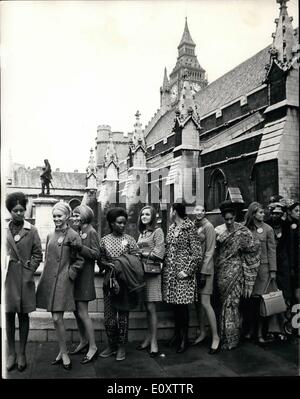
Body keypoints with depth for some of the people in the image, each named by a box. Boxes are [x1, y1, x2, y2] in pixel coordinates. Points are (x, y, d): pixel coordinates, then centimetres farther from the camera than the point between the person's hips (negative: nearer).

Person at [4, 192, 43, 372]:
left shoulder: (32, 230, 1)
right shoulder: (4, 230, 3)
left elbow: (38, 255, 2)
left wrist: (29, 271, -7)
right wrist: (4, 267, -4)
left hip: (25, 278, -1)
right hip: (8, 278, 1)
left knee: (24, 315, 7)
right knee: (9, 315, 7)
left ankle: (22, 353, 18)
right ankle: (11, 352, 20)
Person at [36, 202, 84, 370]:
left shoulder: (73, 235, -8)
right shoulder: (50, 236, 11)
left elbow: (79, 260, -4)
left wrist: (70, 274, -10)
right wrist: (45, 278, 13)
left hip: (62, 280, -6)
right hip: (49, 279, 6)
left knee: (57, 318, -7)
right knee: (56, 318, 12)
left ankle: (64, 353, 9)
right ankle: (62, 351, 25)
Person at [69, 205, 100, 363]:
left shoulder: (91, 232, -10)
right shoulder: (76, 231, 11)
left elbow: (96, 254, -17)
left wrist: (79, 246, -22)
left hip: (84, 275, -8)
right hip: (74, 274, 8)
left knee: (82, 313, -6)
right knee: (76, 311, 14)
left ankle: (93, 347, 5)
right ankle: (83, 341, 29)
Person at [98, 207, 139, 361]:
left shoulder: (129, 239, 1)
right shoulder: (104, 240, 5)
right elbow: (100, 260, 6)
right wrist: (108, 265, -13)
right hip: (109, 281, 2)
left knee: (123, 314, 5)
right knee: (109, 315, 5)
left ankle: (121, 347, 17)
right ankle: (111, 345, 21)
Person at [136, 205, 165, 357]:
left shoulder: (157, 231, -3)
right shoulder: (142, 233, 17)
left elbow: (158, 254, -11)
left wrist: (142, 253, -5)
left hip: (152, 272, -6)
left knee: (151, 307, -5)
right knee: (147, 307, 9)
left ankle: (154, 342, 2)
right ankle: (149, 337, 19)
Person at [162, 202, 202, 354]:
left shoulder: (189, 228, -8)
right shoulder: (171, 228, 12)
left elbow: (197, 253, -11)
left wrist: (187, 271, -14)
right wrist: (165, 266, 8)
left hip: (182, 271, -6)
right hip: (169, 271, 6)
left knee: (182, 305, -1)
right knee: (174, 304, 11)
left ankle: (184, 338, 12)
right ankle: (177, 334, 26)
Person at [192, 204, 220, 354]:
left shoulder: (208, 226, -8)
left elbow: (209, 251, -10)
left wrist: (203, 272, -14)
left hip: (204, 268, -6)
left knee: (205, 303, -7)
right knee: (197, 301, 11)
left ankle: (215, 336, 4)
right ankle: (202, 332, 25)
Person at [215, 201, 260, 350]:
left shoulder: (242, 232, -6)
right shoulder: (218, 230, 6)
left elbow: (252, 249, -4)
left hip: (234, 269, -4)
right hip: (222, 270, 4)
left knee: (230, 302, -4)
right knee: (224, 301, 10)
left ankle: (231, 339, 7)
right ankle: (224, 336, 21)